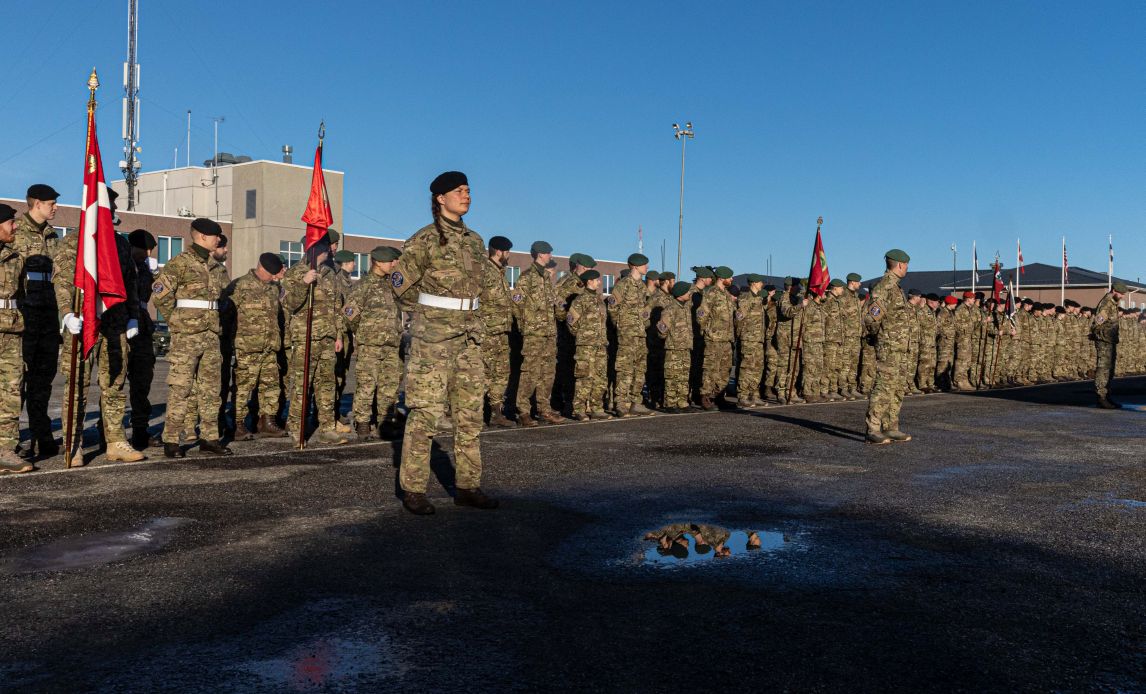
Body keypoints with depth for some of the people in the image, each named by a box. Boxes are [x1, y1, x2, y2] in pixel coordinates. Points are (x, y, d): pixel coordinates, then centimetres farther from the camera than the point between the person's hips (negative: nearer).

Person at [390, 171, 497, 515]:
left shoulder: (475, 241, 13)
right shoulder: (425, 239, -7)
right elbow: (399, 283, -2)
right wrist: (432, 304, 8)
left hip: (469, 334, 7)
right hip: (432, 332, -7)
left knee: (470, 412, 7)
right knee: (426, 411, -6)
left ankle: (468, 486, 15)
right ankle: (413, 489, 2)